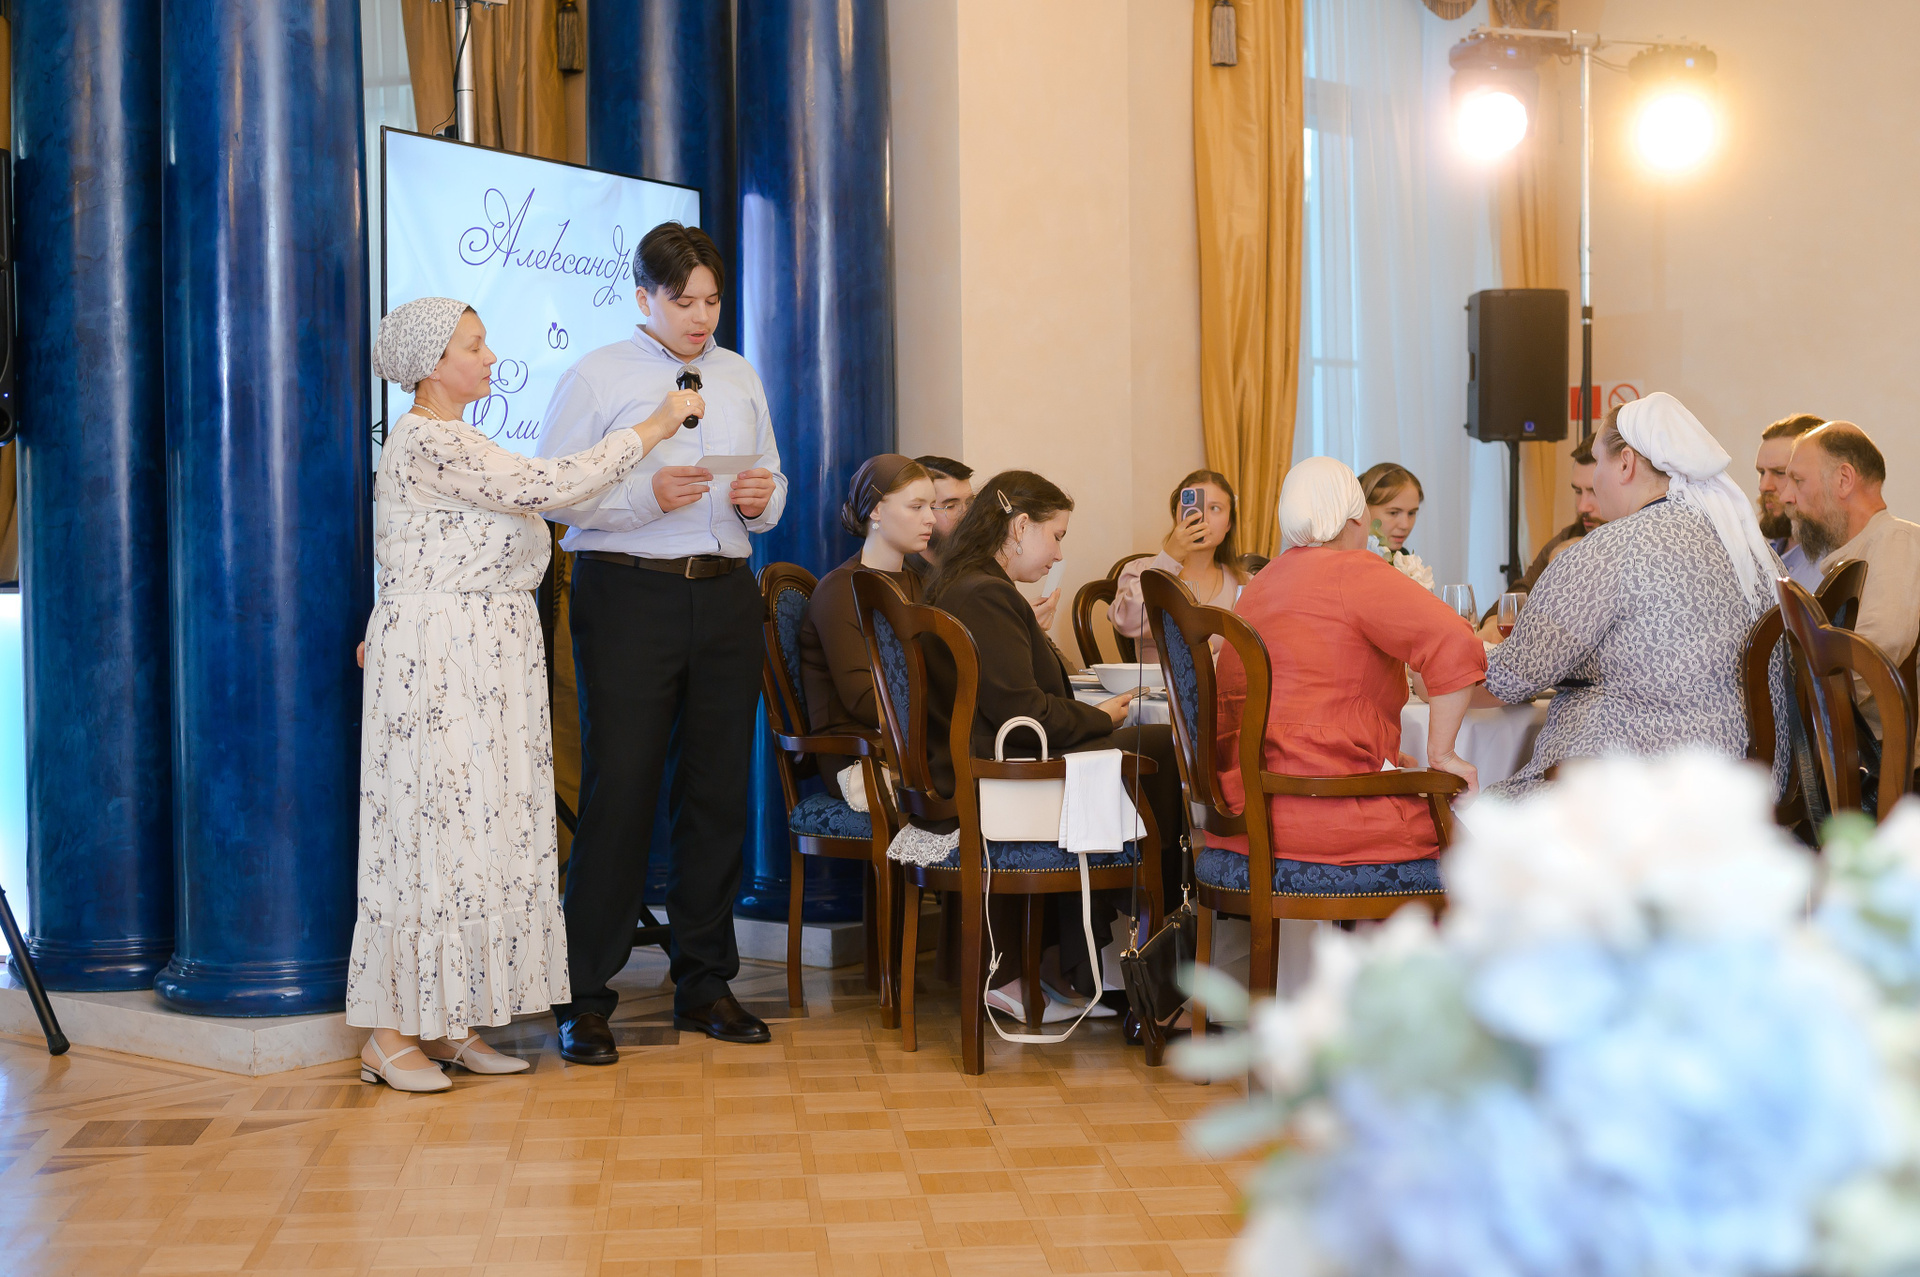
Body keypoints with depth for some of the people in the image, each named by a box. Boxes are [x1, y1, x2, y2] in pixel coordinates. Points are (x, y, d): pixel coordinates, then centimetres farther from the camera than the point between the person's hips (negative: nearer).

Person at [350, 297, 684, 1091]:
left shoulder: (453, 441, 18)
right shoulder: (427, 441, -14)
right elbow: (546, 487, -20)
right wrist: (650, 430, -14)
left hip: (485, 662, 9)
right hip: (437, 660, -9)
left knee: (479, 828, 7)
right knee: (431, 829, -7)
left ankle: (448, 1023, 12)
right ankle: (392, 1033, -1)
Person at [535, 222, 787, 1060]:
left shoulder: (741, 379, 16)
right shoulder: (596, 378, 0)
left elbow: (773, 486, 20)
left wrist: (763, 499, -3)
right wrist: (644, 496, -20)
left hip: (726, 594, 5)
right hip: (630, 591, -5)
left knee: (719, 787, 8)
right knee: (619, 789, -6)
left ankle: (705, 984, 19)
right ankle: (586, 998, 1)